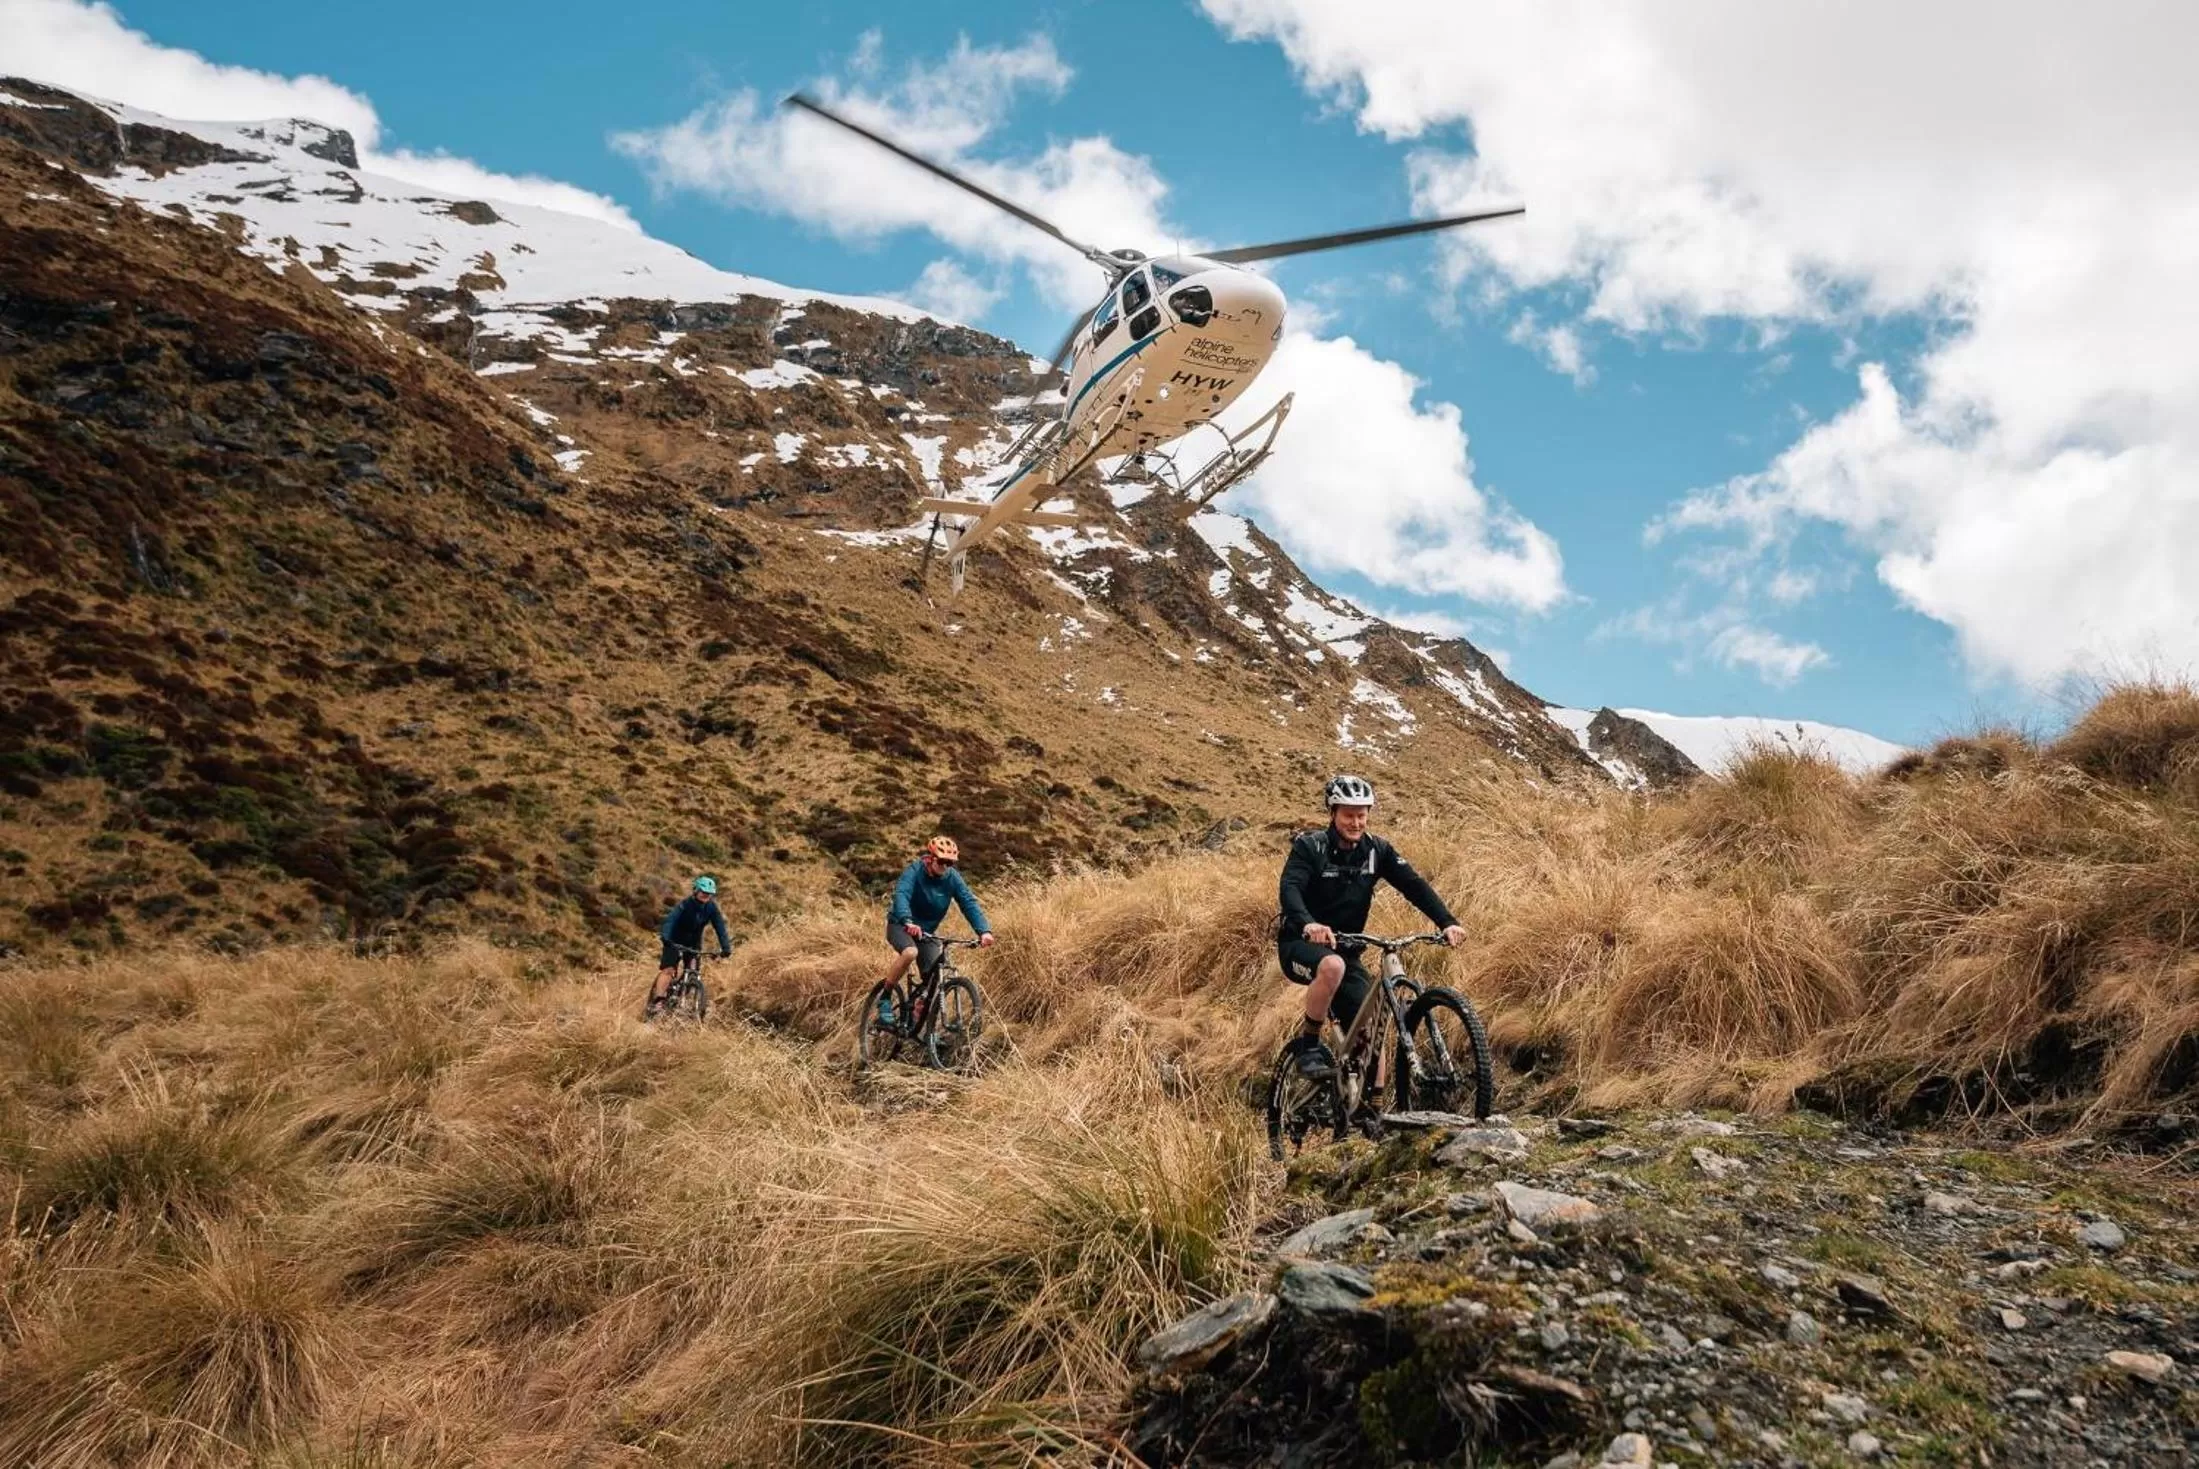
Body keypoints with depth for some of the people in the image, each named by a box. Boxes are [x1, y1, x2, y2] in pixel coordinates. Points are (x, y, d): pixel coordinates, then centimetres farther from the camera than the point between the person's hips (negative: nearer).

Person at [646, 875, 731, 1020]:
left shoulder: (712, 908, -13)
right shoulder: (685, 904, -24)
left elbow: (720, 927, -16)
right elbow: (670, 919, -36)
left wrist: (726, 948, -28)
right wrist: (665, 938, -53)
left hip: (694, 943, 4)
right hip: (675, 941, -4)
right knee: (668, 970, -18)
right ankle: (657, 1001, -23)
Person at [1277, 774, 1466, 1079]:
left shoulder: (1377, 850, -1)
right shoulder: (1309, 846, -13)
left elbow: (1414, 885, -9)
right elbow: (1290, 888, -29)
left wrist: (1447, 923, -26)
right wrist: (1308, 923, -50)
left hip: (1345, 951, 5)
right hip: (1301, 944, -5)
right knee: (1333, 966, -38)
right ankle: (1306, 1045, -19)